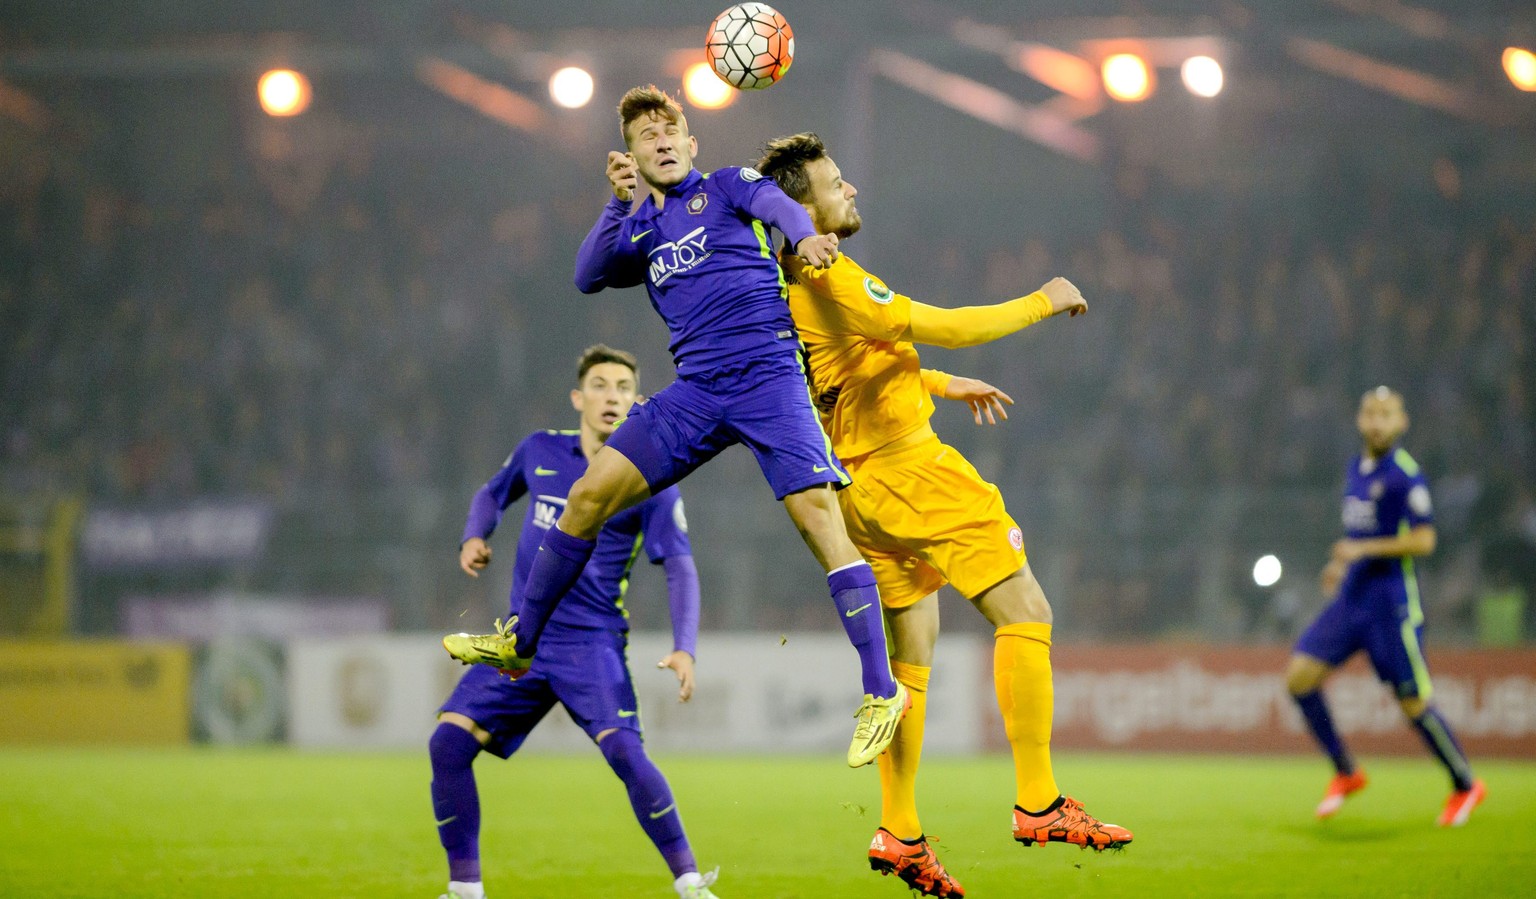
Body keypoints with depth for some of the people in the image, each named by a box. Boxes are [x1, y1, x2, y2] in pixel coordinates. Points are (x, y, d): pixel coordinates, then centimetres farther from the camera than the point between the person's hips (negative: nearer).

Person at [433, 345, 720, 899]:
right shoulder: (540, 451, 6)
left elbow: (680, 568, -8)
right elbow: (493, 493, 25)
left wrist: (684, 648, -21)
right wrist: (474, 538, 4)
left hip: (592, 643, -4)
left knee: (624, 751, -25)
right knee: (448, 743, -9)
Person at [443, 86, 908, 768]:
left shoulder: (726, 187, 8)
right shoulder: (640, 231, 21)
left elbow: (776, 204, -13)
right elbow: (588, 278, 6)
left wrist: (805, 237, -36)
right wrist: (618, 204, -4)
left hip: (769, 377, -5)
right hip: (697, 391, 5)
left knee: (817, 514, -19)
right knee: (590, 493, 0)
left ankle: (881, 693, -18)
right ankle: (519, 643, 14)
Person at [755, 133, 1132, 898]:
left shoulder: (785, 286, 14)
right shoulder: (828, 280, -17)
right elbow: (944, 328, -19)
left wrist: (945, 384, 32)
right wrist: (1042, 302, -6)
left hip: (859, 484, 10)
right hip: (907, 470, -10)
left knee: (911, 650, 13)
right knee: (1024, 612, -7)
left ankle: (898, 834, 11)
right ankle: (1038, 803, -9)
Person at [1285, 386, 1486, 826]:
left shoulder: (1406, 475, -13)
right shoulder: (1357, 468, 12)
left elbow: (1424, 540, -18)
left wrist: (1363, 549, -21)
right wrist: (1340, 561, 14)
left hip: (1392, 603, -7)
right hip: (1351, 596, 7)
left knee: (1413, 703, -3)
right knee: (1299, 677, -4)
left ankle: (1466, 785, 17)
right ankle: (1346, 772, 10)